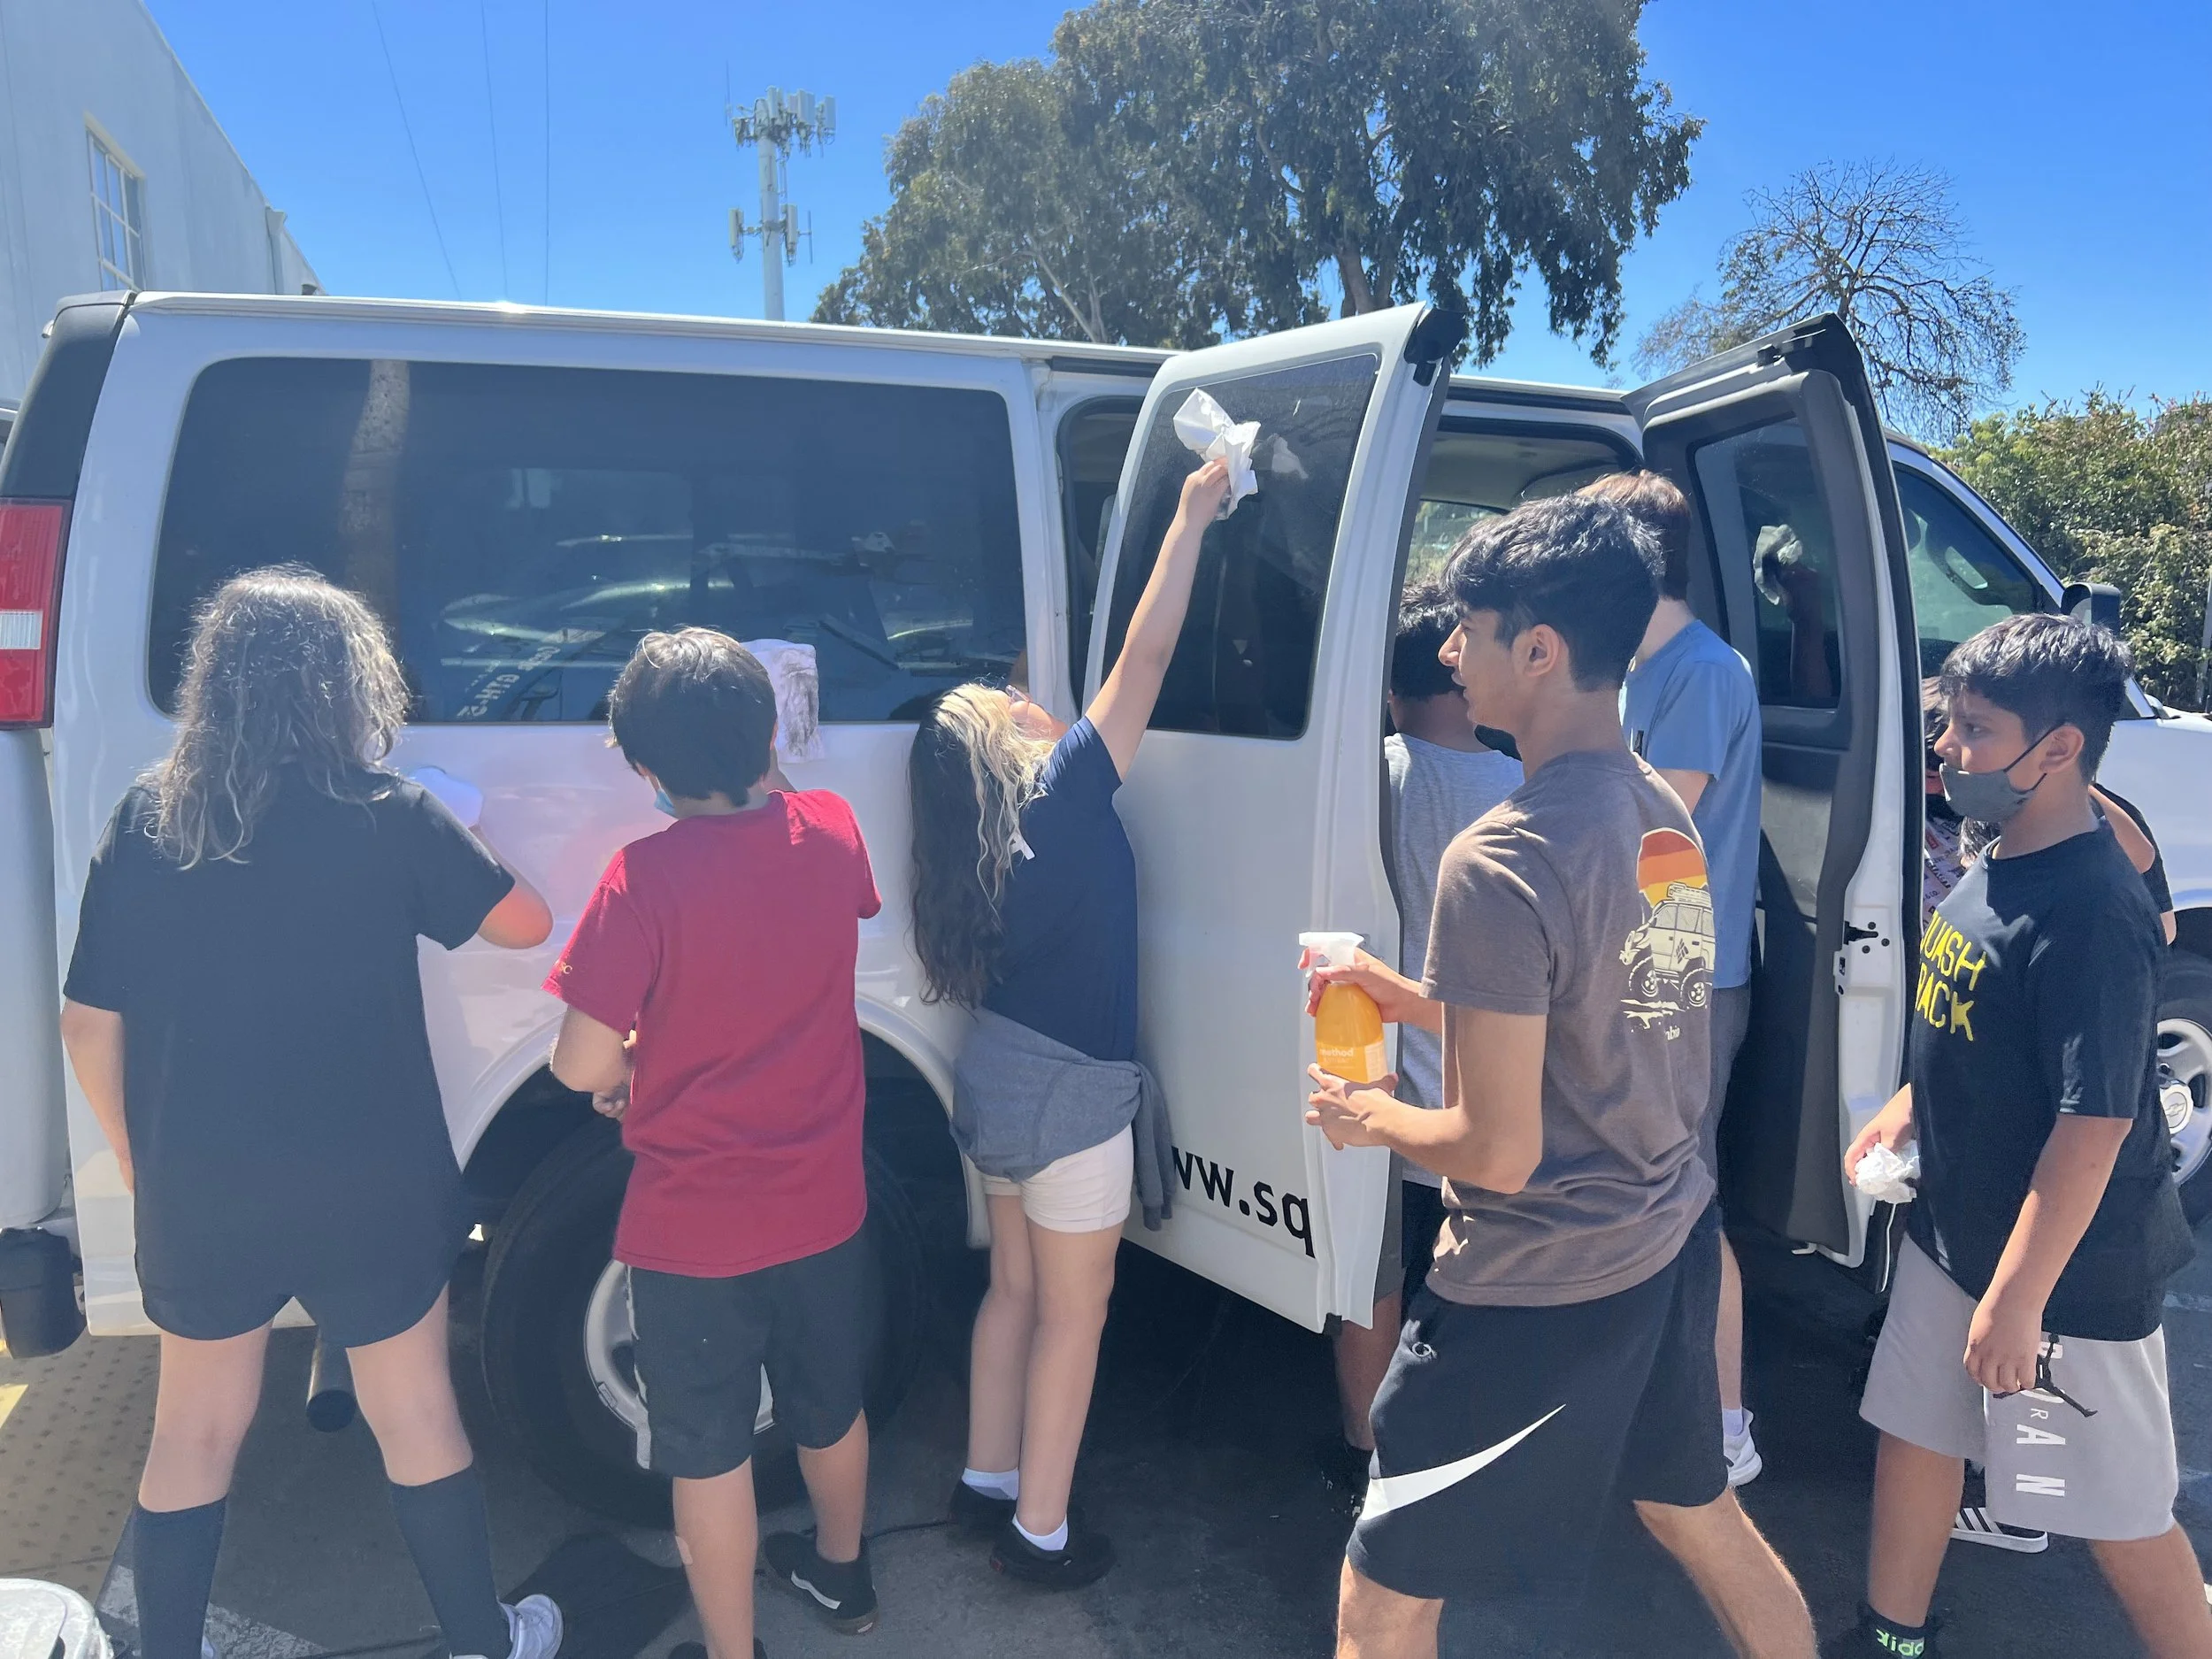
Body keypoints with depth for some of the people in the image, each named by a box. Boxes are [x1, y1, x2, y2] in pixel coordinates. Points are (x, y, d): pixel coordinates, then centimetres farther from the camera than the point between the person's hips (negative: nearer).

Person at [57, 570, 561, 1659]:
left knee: (193, 1433, 20)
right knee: (414, 1416, 14)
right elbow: (524, 921, -2)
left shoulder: (146, 820, -2)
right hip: (366, 1187, -2)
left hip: (196, 1191, 3)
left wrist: (137, 1165, 13)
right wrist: (446, 843, 14)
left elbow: (88, 1022, 1)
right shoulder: (387, 814, -12)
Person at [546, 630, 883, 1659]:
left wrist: (627, 1066, 1)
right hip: (823, 1206, 5)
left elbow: (581, 1063, -20)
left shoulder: (646, 875, -22)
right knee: (829, 1407, 26)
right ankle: (840, 1572, 50)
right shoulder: (832, 832, -7)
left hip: (694, 1227, -5)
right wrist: (759, 771, 15)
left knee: (709, 1452, 14)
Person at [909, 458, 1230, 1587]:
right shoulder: (1061, 795, -19)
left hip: (1000, 1076, 8)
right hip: (1072, 1092, -8)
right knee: (1073, 1312, 7)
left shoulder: (981, 837, 3)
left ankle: (988, 1484, 35)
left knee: (1015, 1288, 21)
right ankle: (1040, 1532, 20)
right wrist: (1193, 515, -10)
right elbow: (1143, 660, -18)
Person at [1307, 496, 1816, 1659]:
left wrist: (1369, 1117, -5)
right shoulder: (1664, 815, 1)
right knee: (1700, 1514, 31)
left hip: (1538, 1293, -8)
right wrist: (1419, 1001, 10)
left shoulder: (1501, 862, -25)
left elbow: (1498, 1151, -23)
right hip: (1669, 1240, 8)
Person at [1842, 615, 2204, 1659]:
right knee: (1914, 1436, 21)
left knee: (2115, 1511, 9)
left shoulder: (2091, 912, -26)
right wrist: (1907, 1106, 12)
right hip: (1951, 1234, 9)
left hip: (2065, 1272, -9)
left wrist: (2015, 1300, -24)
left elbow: (2094, 1124, -27)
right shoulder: (1993, 869, 1)